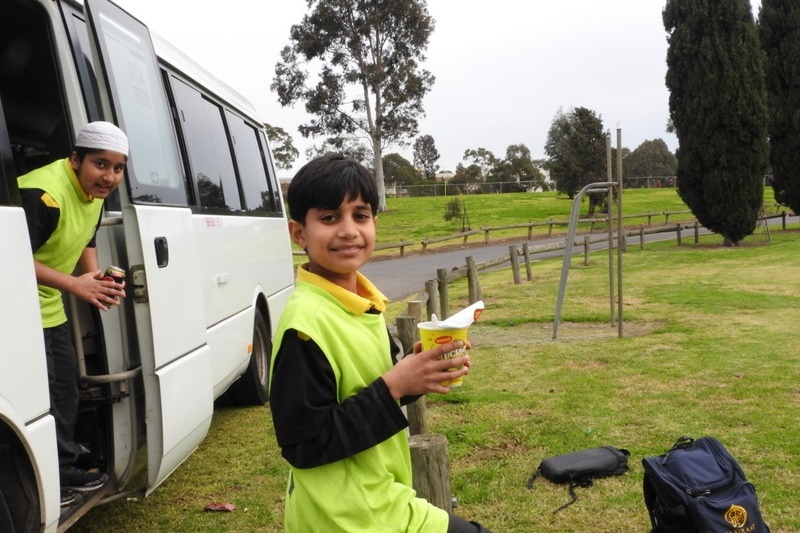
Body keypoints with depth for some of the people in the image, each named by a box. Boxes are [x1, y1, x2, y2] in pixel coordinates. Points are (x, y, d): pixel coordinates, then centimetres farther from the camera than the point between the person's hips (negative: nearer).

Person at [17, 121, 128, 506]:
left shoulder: (94, 193, 3)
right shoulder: (43, 193, -27)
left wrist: (97, 279, -2)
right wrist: (75, 285, -31)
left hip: (50, 308, 10)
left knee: (65, 389, 17)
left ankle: (64, 470, 31)